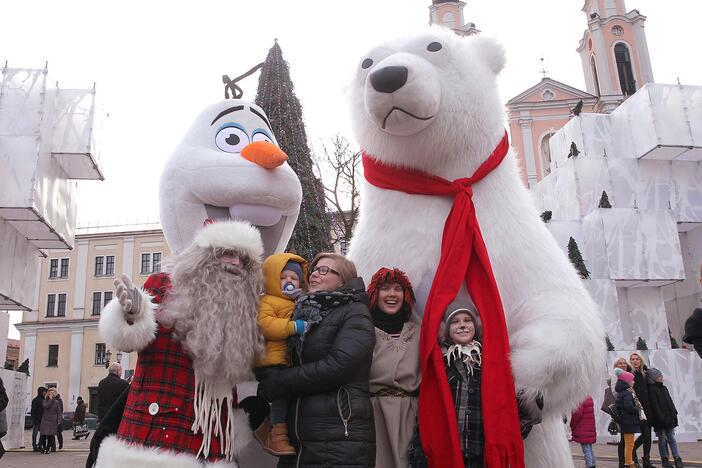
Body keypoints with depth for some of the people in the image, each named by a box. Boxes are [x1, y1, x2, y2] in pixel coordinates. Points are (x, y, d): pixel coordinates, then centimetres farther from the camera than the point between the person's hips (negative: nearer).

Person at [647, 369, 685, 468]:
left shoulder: (663, 388, 13)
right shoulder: (651, 389, -11)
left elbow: (670, 402, 17)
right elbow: (654, 406, -15)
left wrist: (674, 413, 8)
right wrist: (661, 418, -18)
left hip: (669, 418, 6)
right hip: (660, 420, -6)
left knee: (672, 438, 6)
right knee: (662, 439, 4)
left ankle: (678, 459, 6)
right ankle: (665, 460, 12)